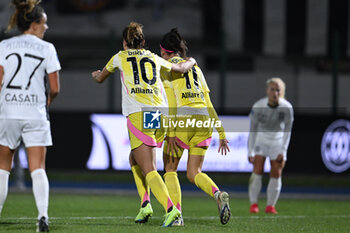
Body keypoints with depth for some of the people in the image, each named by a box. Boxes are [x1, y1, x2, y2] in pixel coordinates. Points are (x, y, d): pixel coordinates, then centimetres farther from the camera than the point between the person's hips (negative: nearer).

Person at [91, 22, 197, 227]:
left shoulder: (120, 57, 14)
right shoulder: (154, 58, 19)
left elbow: (100, 78, 32)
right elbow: (181, 68, 35)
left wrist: (96, 74, 55)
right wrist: (191, 62, 57)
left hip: (139, 115, -4)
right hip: (160, 113, 4)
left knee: (149, 170, -9)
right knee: (135, 159, 23)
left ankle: (170, 208, -27)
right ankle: (145, 203, 9)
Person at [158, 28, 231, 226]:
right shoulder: (195, 68, 22)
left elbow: (170, 100, -8)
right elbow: (208, 104, 20)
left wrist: (170, 133, -14)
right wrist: (221, 133, 18)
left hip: (181, 120, -5)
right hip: (203, 121, 5)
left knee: (170, 170, 10)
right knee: (194, 174, 9)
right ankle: (218, 195, -21)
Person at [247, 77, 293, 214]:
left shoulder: (287, 108, -19)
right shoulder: (257, 107, -20)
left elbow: (287, 131, -10)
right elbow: (252, 130, -12)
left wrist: (283, 151, -15)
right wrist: (250, 152, -13)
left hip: (278, 140, 1)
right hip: (261, 139, -1)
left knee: (276, 174, -4)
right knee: (258, 171, -14)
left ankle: (271, 206, 3)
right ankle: (253, 204, -8)